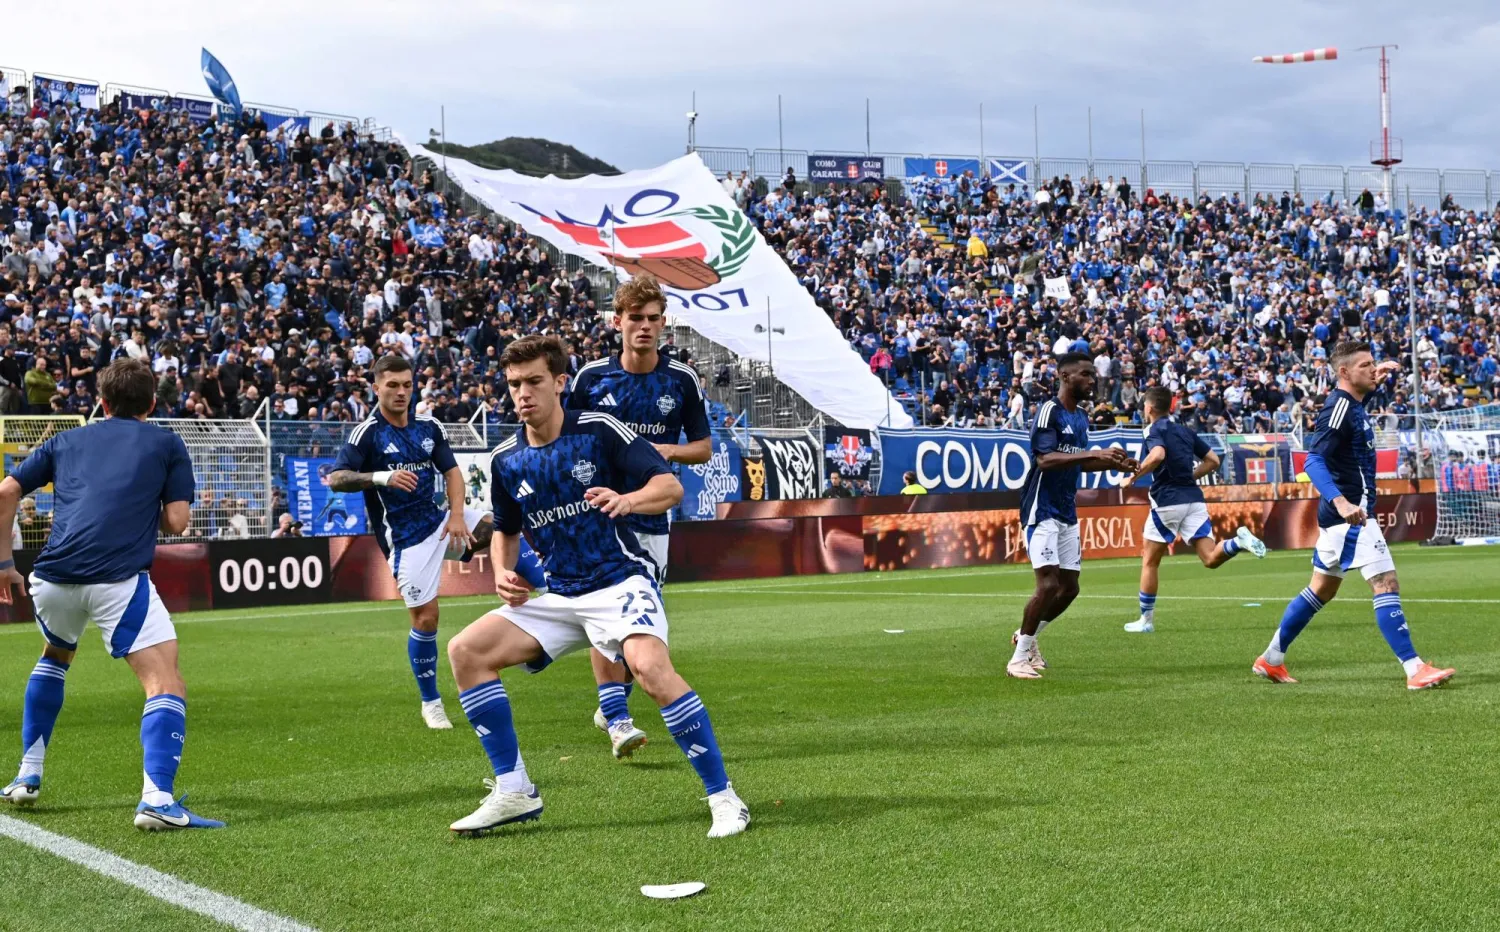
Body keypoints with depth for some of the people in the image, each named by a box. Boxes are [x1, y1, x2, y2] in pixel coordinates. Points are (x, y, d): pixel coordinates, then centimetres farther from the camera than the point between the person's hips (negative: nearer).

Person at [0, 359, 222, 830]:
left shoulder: (66, 441, 24)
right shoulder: (167, 445, 15)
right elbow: (176, 522, 7)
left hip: (53, 578, 5)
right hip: (118, 579, -5)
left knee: (56, 655, 34)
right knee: (165, 682, -5)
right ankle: (157, 798, -26)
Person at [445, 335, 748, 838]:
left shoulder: (600, 430, -8)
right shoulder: (505, 460, 6)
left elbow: (671, 486, -12)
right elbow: (506, 531, 23)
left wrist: (627, 500, -32)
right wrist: (504, 574, 3)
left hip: (621, 581, -6)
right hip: (559, 597, 6)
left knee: (649, 665, -34)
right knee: (465, 650, -7)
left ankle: (724, 797, -22)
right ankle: (513, 791, 1)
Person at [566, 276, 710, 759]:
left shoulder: (683, 380, 0)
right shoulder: (591, 377, 0)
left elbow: (703, 447, 6)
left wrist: (668, 451, -13)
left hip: (652, 516, 2)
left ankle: (612, 704, 28)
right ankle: (617, 720, -15)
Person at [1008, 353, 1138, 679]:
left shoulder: (1081, 416, 12)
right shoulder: (1049, 411, -14)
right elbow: (1045, 459, -26)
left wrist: (1113, 463, 6)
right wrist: (1094, 453, -32)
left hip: (1068, 513, 8)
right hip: (1043, 511, -8)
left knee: (1069, 588, 8)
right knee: (1048, 585, -14)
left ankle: (1026, 637, 28)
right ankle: (1018, 658, -2)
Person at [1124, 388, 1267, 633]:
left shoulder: (1155, 430, -4)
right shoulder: (1185, 431, 17)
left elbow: (1157, 455, -25)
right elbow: (1213, 461, 19)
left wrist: (1135, 476, -13)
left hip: (1168, 500, -5)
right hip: (1193, 498, 5)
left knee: (1150, 561, 9)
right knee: (1211, 558, -2)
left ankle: (1146, 620, 12)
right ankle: (1240, 541, -31)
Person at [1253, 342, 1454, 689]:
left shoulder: (1351, 403, 12)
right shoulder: (1339, 408, -17)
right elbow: (1313, 461, -27)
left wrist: (1379, 377, 21)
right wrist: (1341, 501, -39)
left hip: (1339, 514, 11)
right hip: (1351, 515, -11)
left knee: (1322, 589, 17)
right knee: (1386, 584, -13)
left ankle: (1271, 659, 23)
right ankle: (1415, 670, -14)